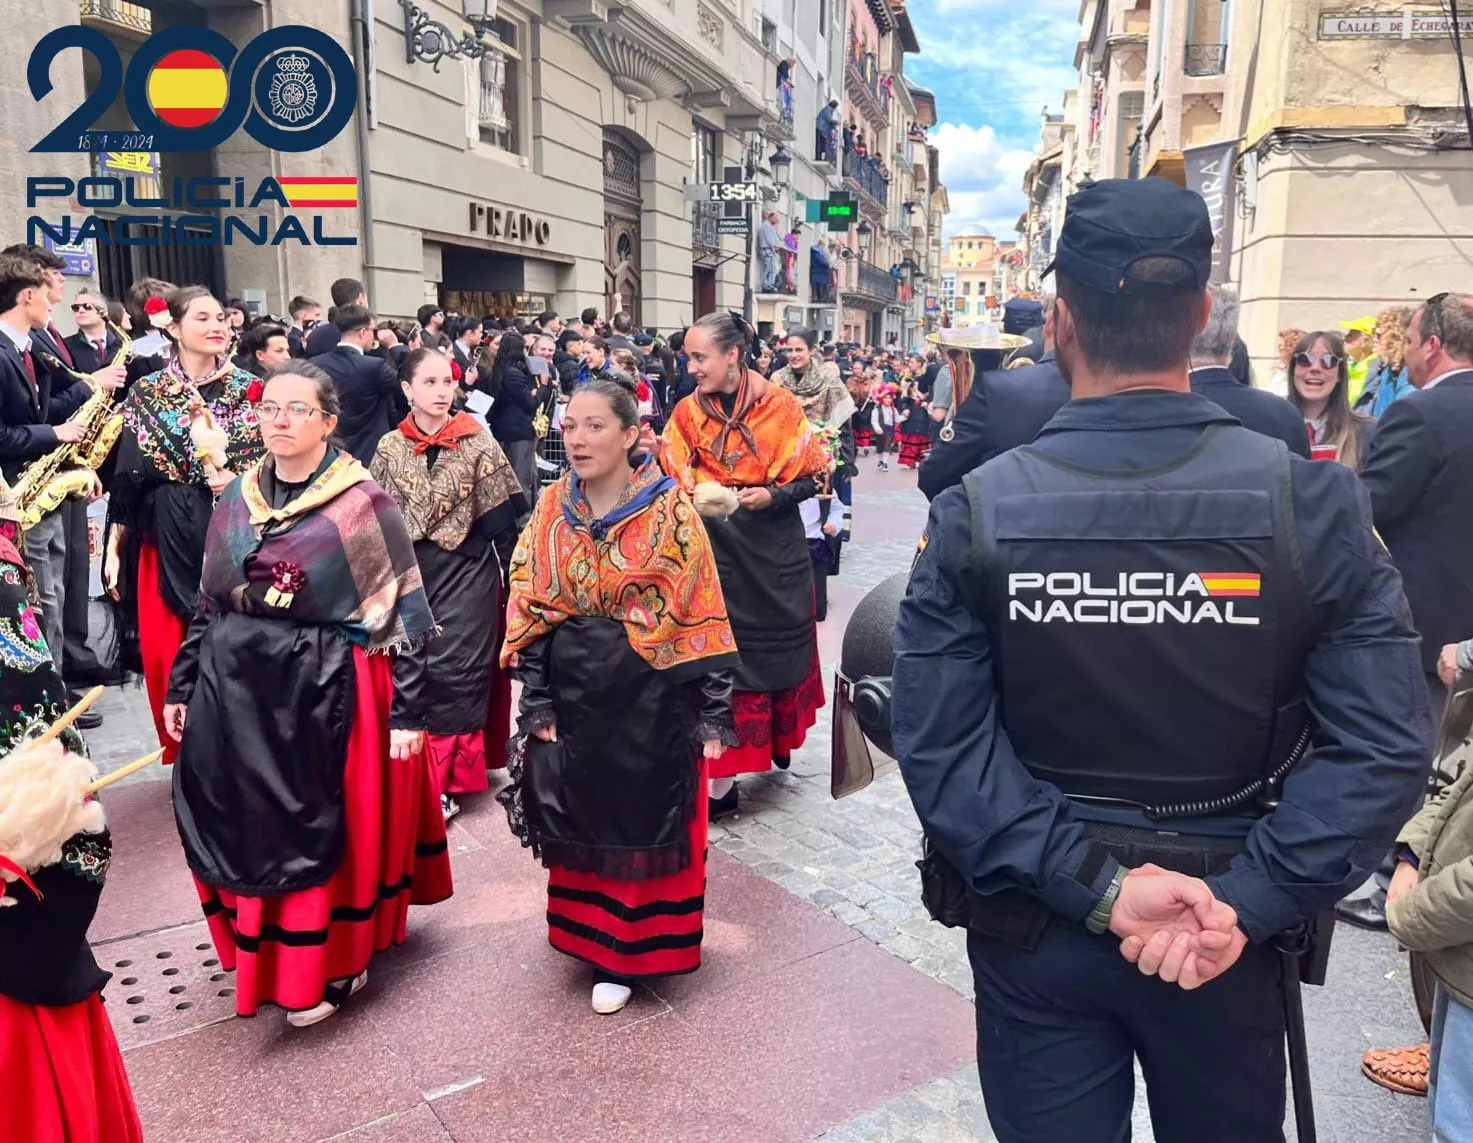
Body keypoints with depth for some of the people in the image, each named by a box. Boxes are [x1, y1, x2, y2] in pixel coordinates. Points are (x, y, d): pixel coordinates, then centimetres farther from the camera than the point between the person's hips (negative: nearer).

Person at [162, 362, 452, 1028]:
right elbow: (208, 604, 15)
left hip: (326, 693, -5)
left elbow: (403, 611, -10)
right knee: (247, 830, 14)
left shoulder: (364, 502, -9)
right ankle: (264, 953, 36)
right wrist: (182, 686, 15)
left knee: (326, 833, 5)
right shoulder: (237, 500, 8)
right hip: (236, 690, 5)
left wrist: (409, 709, -13)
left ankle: (330, 965, 24)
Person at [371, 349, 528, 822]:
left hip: (466, 570, -3)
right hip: (408, 572, 3)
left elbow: (502, 520, -4)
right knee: (410, 668, 8)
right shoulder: (390, 448, 3)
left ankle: (443, 781, 10)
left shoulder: (478, 443, -5)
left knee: (453, 669, -2)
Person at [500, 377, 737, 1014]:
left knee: (644, 820, 8)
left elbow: (700, 614, -8)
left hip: (651, 694, -3)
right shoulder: (552, 507, 1)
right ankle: (591, 935, 37)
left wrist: (712, 712, -10)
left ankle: (626, 955, 27)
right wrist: (536, 704, -2)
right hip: (574, 693, 3)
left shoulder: (670, 509, -10)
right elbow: (531, 609, 2)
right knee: (583, 821, 14)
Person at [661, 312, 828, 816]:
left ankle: (779, 737, 38)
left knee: (778, 643, 12)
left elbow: (812, 478, -1)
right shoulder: (687, 413, 0)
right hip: (714, 552, 1)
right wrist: (702, 499, -19)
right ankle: (720, 778, 9)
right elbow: (673, 486, 1)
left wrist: (772, 496, -17)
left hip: (775, 552, 0)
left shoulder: (781, 407, -5)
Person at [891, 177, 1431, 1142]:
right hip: (1227, 928, 2)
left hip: (1034, 923, -1)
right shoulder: (1312, 502, -13)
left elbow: (939, 746, -19)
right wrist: (1246, 902, -16)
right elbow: (1385, 744, -16)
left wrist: (1089, 883, -16)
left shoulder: (975, 515, -15)